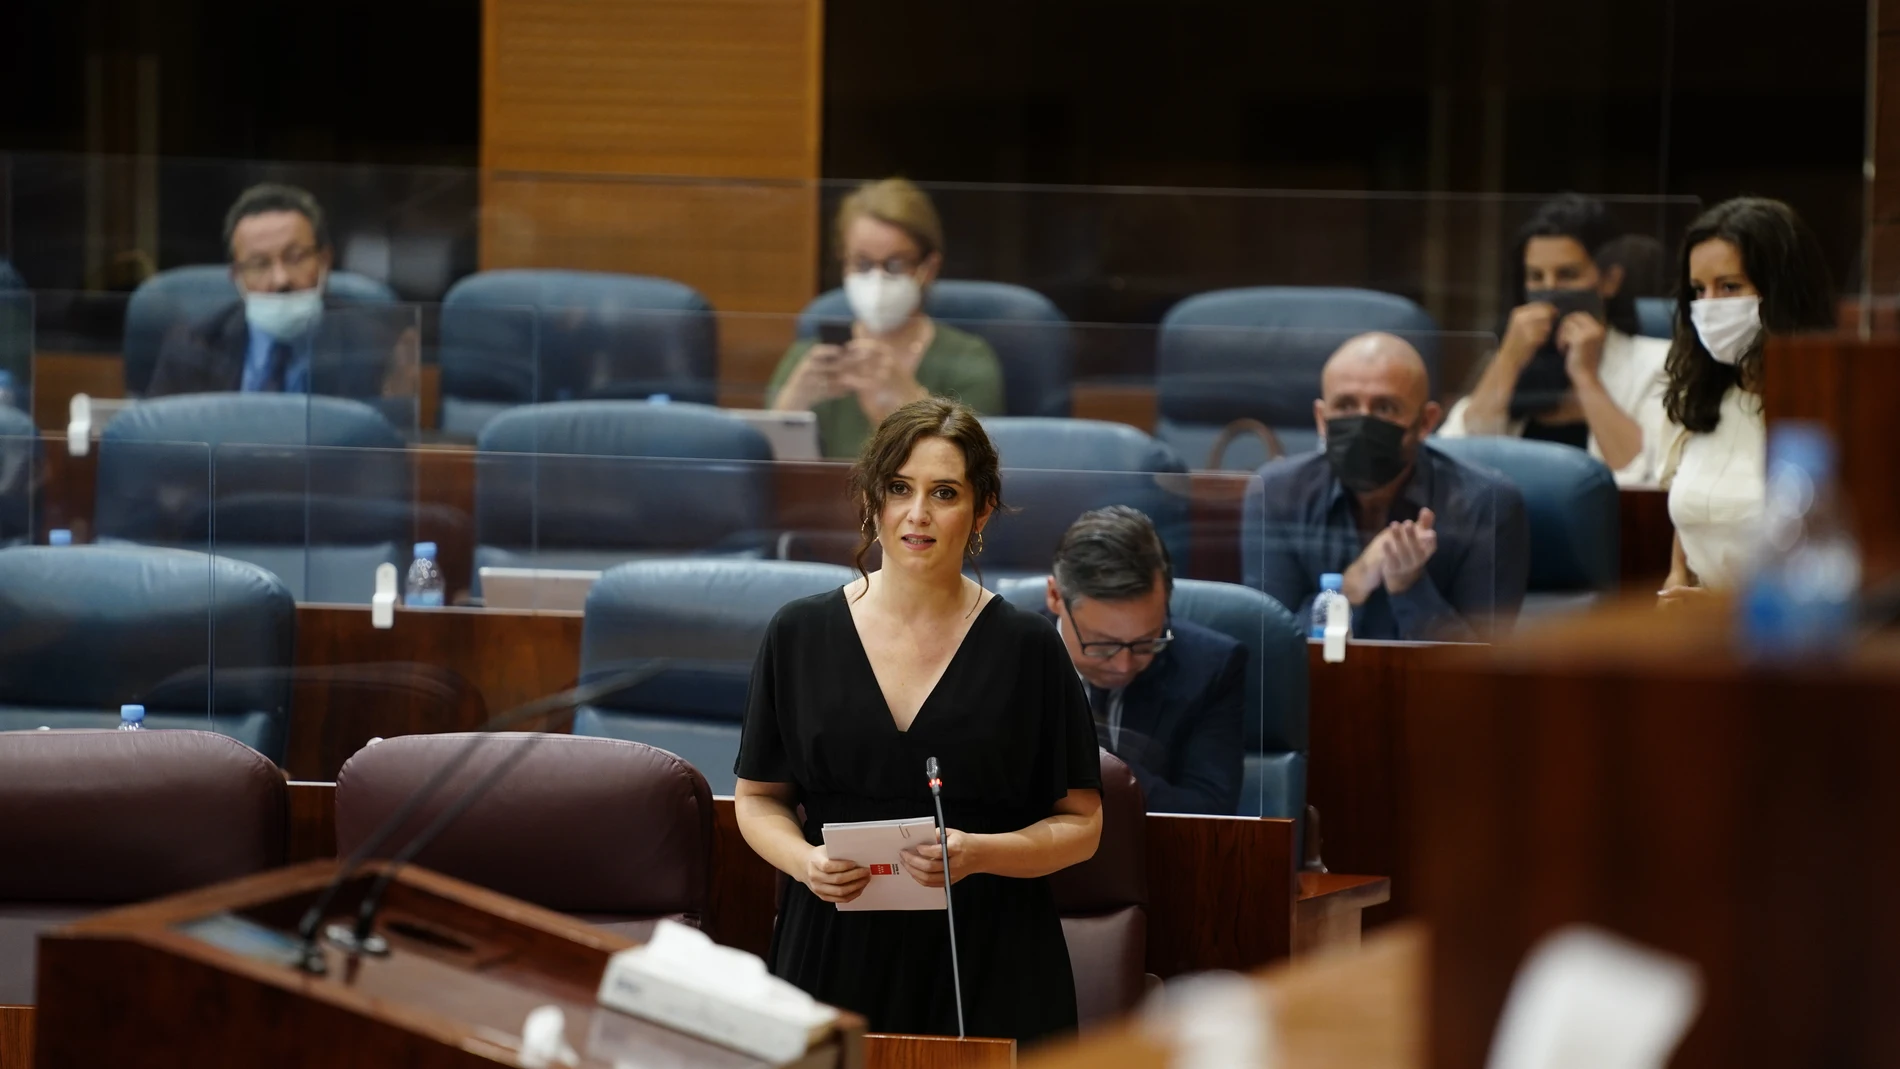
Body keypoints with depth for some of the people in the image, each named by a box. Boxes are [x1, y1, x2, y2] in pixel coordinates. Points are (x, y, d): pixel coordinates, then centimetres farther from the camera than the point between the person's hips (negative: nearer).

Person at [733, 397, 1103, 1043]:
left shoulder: (1028, 649, -1)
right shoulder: (800, 635, 5)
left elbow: (1080, 825, 1)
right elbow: (758, 796, 12)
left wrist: (978, 854, -17)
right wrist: (803, 860, -10)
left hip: (989, 966, -1)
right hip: (835, 958, 1)